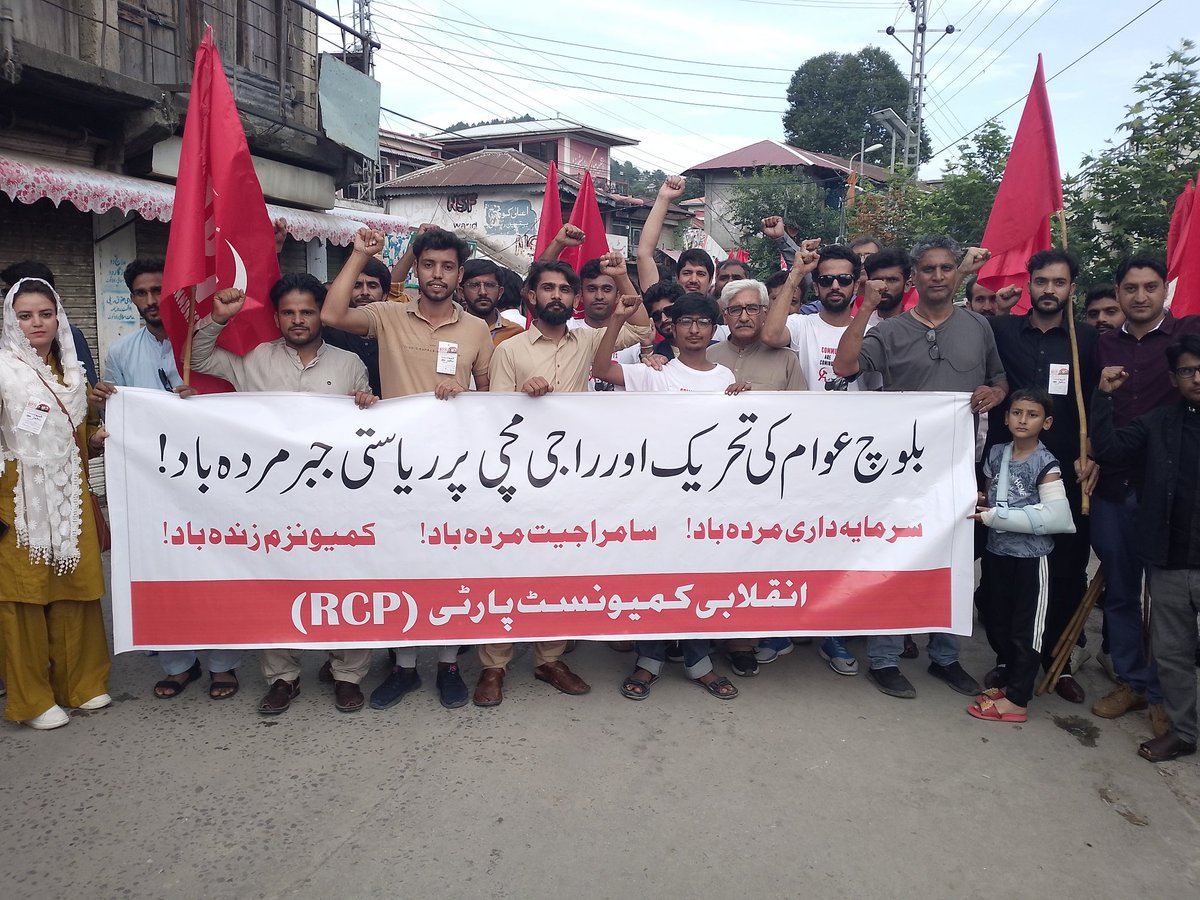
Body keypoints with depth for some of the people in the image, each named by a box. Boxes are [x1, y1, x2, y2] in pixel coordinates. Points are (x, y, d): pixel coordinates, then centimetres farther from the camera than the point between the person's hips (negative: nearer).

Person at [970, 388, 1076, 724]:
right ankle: (1005, 677, 37)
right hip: (996, 551, 6)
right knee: (996, 622, 18)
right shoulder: (996, 453, 4)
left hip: (1030, 557, -6)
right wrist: (981, 501, -4)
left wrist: (994, 516, -21)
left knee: (1025, 628, 5)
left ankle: (1016, 700, 14)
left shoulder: (1046, 464, -14)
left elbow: (1055, 517, -22)